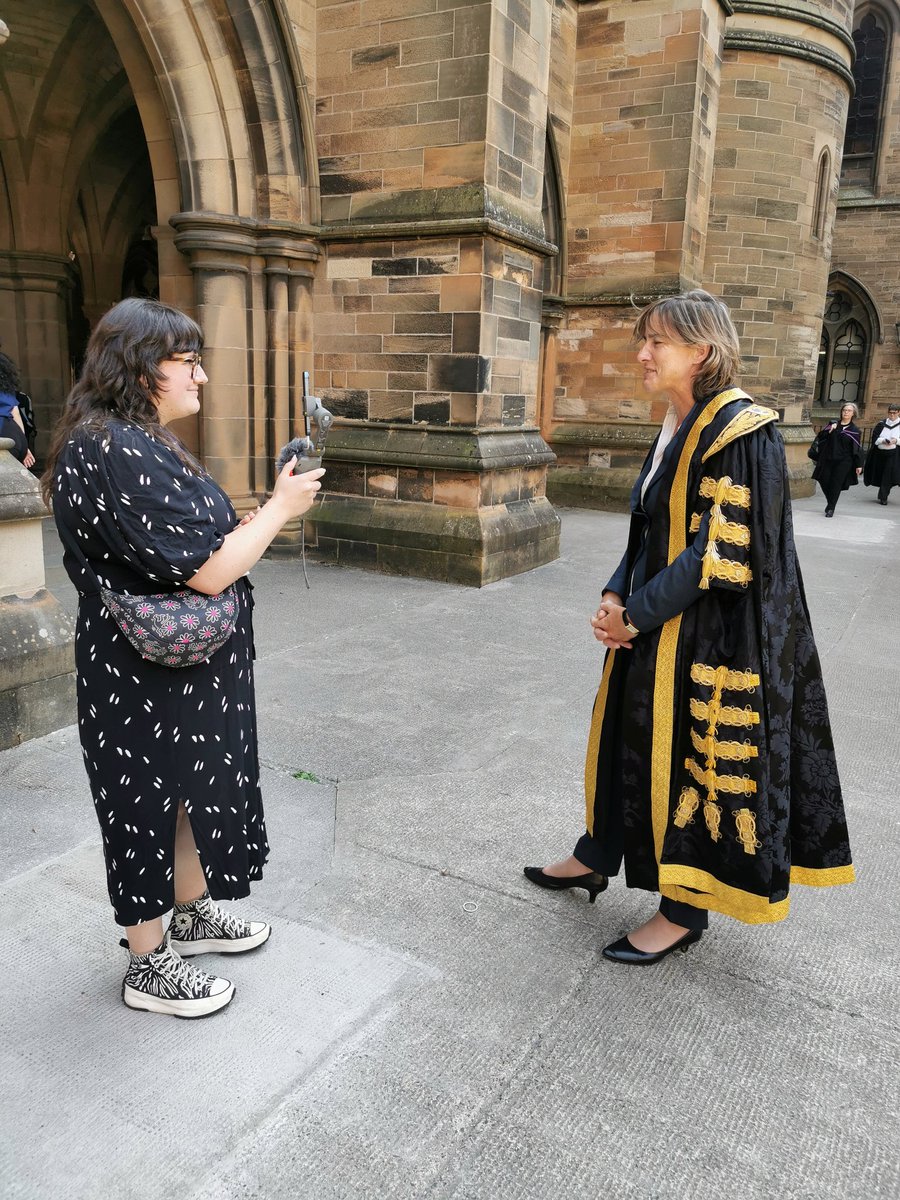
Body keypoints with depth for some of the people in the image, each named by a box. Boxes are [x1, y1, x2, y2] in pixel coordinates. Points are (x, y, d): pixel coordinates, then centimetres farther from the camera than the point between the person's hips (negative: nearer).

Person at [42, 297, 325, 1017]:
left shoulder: (135, 442, 8)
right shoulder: (116, 453, -26)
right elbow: (207, 570, -26)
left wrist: (252, 522, 10)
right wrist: (279, 508, -16)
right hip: (147, 679, -10)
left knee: (191, 790, 23)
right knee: (152, 804, 7)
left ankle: (193, 915, 44)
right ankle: (150, 965, 29)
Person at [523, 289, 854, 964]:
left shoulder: (740, 430, -18)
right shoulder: (677, 427, 10)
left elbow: (721, 553, -23)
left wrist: (635, 616, -16)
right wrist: (616, 598, -2)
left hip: (710, 637, -9)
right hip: (655, 626, 9)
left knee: (694, 755, 4)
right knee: (629, 736, 18)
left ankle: (686, 911, 23)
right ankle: (598, 859, 38)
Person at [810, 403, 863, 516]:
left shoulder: (855, 430, 2)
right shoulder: (832, 424, 8)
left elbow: (857, 448, 1)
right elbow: (820, 436, -1)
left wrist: (859, 465, -2)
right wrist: (829, 429, -18)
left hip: (843, 462, -3)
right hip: (827, 459, 3)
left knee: (836, 485, -3)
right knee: (824, 481, 1)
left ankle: (831, 508, 8)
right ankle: (830, 502, 26)